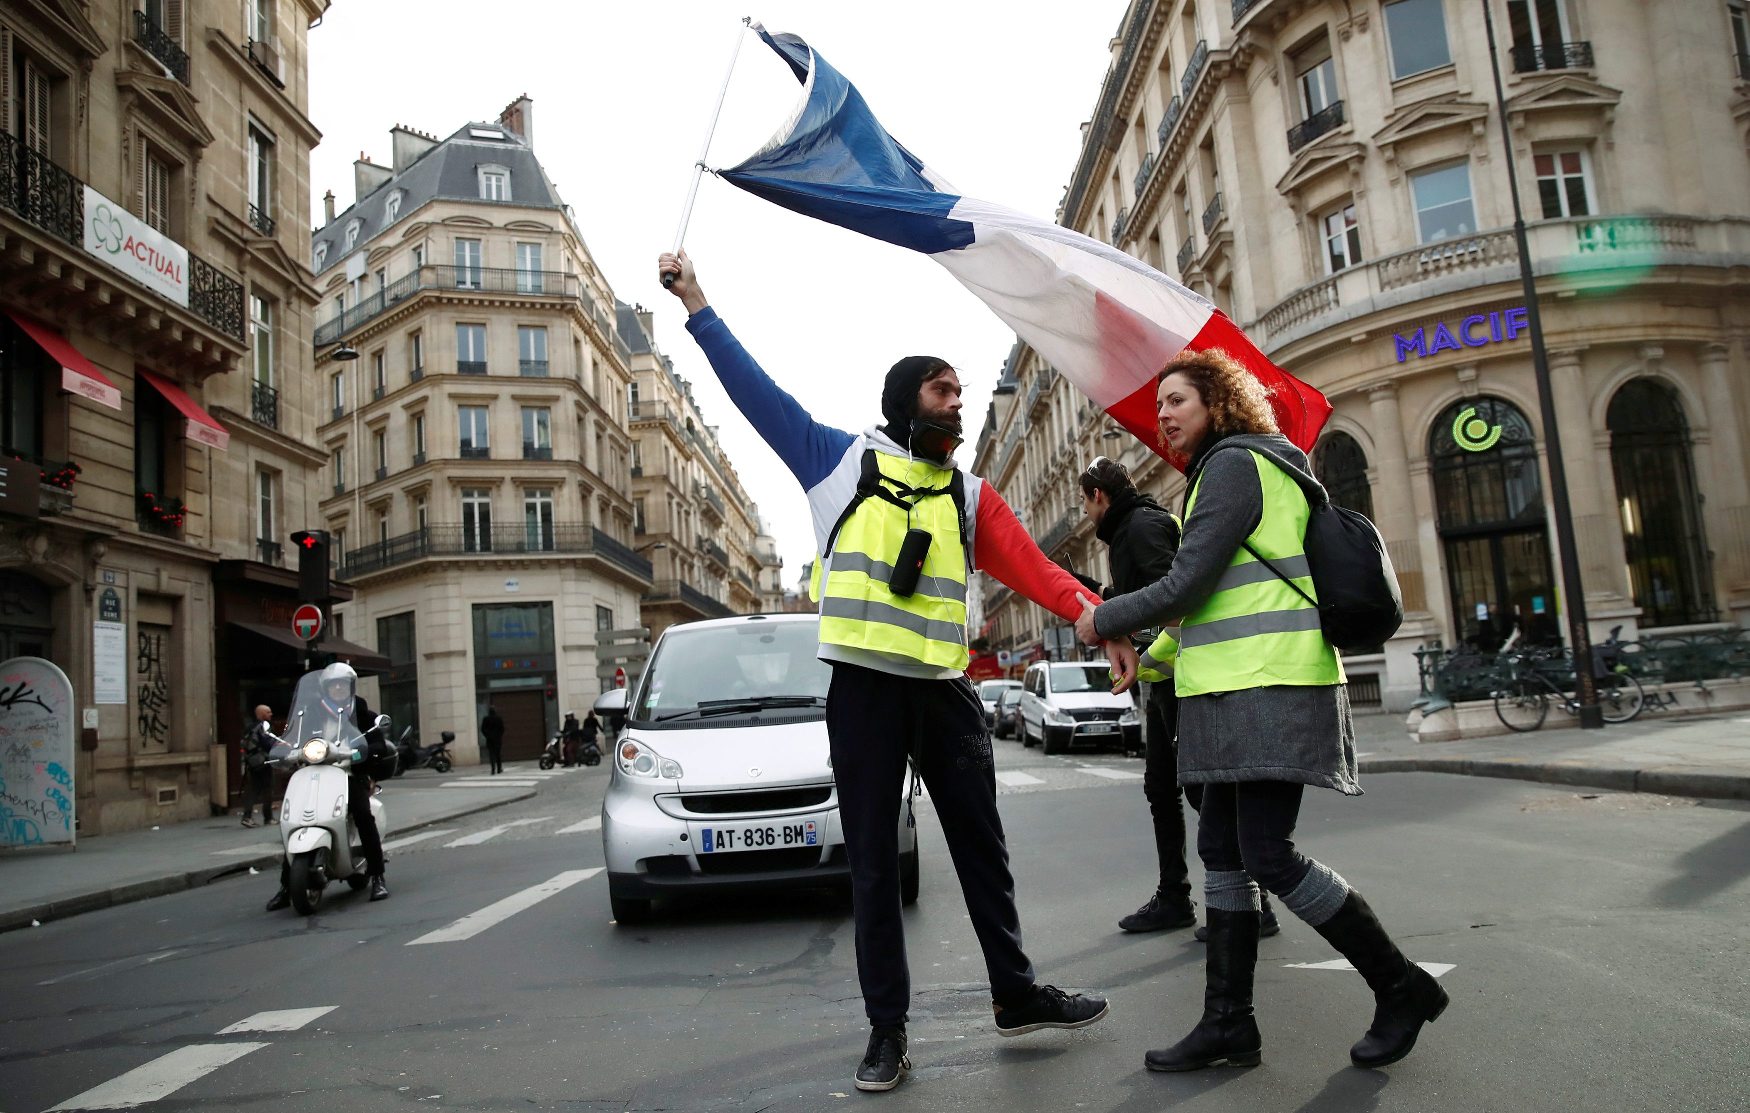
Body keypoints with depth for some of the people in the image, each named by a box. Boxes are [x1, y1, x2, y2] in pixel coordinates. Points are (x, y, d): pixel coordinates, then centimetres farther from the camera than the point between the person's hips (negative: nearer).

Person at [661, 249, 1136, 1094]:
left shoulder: (968, 495, 13)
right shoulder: (841, 460, 6)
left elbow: (1030, 567, 4)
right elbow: (755, 391, 5)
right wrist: (697, 306, 5)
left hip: (945, 691, 3)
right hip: (863, 687, -3)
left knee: (981, 850, 14)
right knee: (873, 864, 5)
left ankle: (1017, 995, 30)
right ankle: (886, 1027, 17)